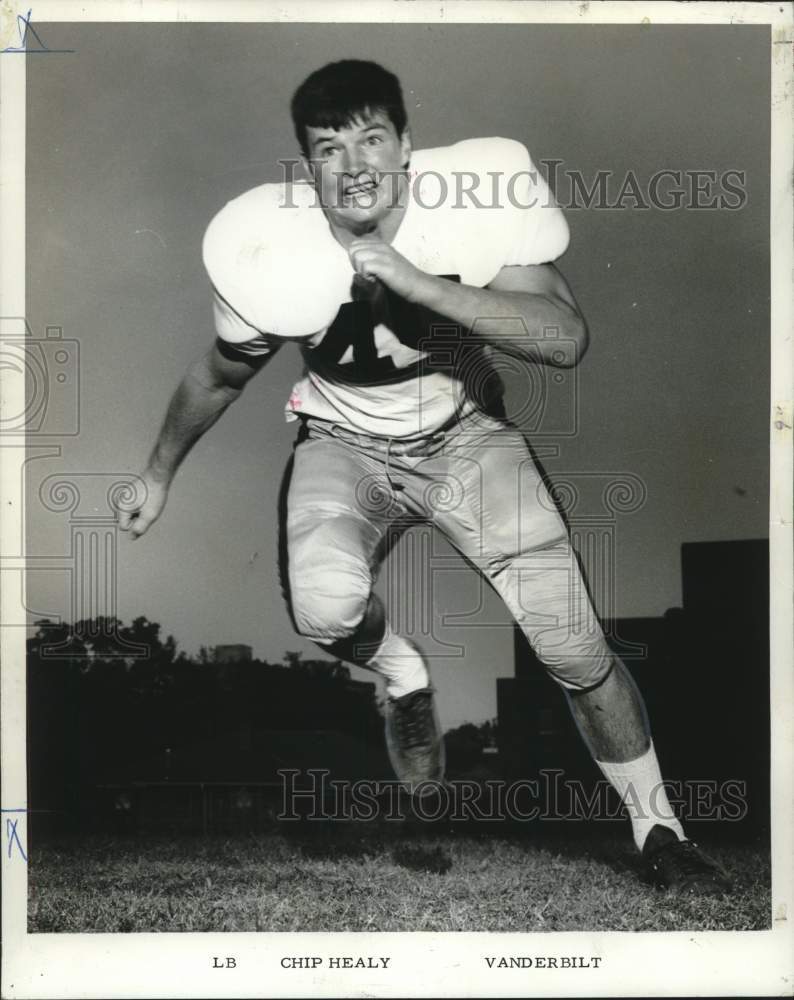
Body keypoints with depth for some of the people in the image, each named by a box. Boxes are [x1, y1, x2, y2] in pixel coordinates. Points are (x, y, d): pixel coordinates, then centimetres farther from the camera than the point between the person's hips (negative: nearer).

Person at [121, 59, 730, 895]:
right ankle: (402, 676, 5)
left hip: (464, 433, 0)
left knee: (574, 645, -9)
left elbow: (566, 339, -34)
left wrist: (413, 281, -42)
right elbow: (218, 377, -2)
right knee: (324, 605, -32)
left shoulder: (474, 198, -24)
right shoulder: (274, 246, -21)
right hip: (346, 446, 0)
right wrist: (157, 475, 11)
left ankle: (658, 832, 16)